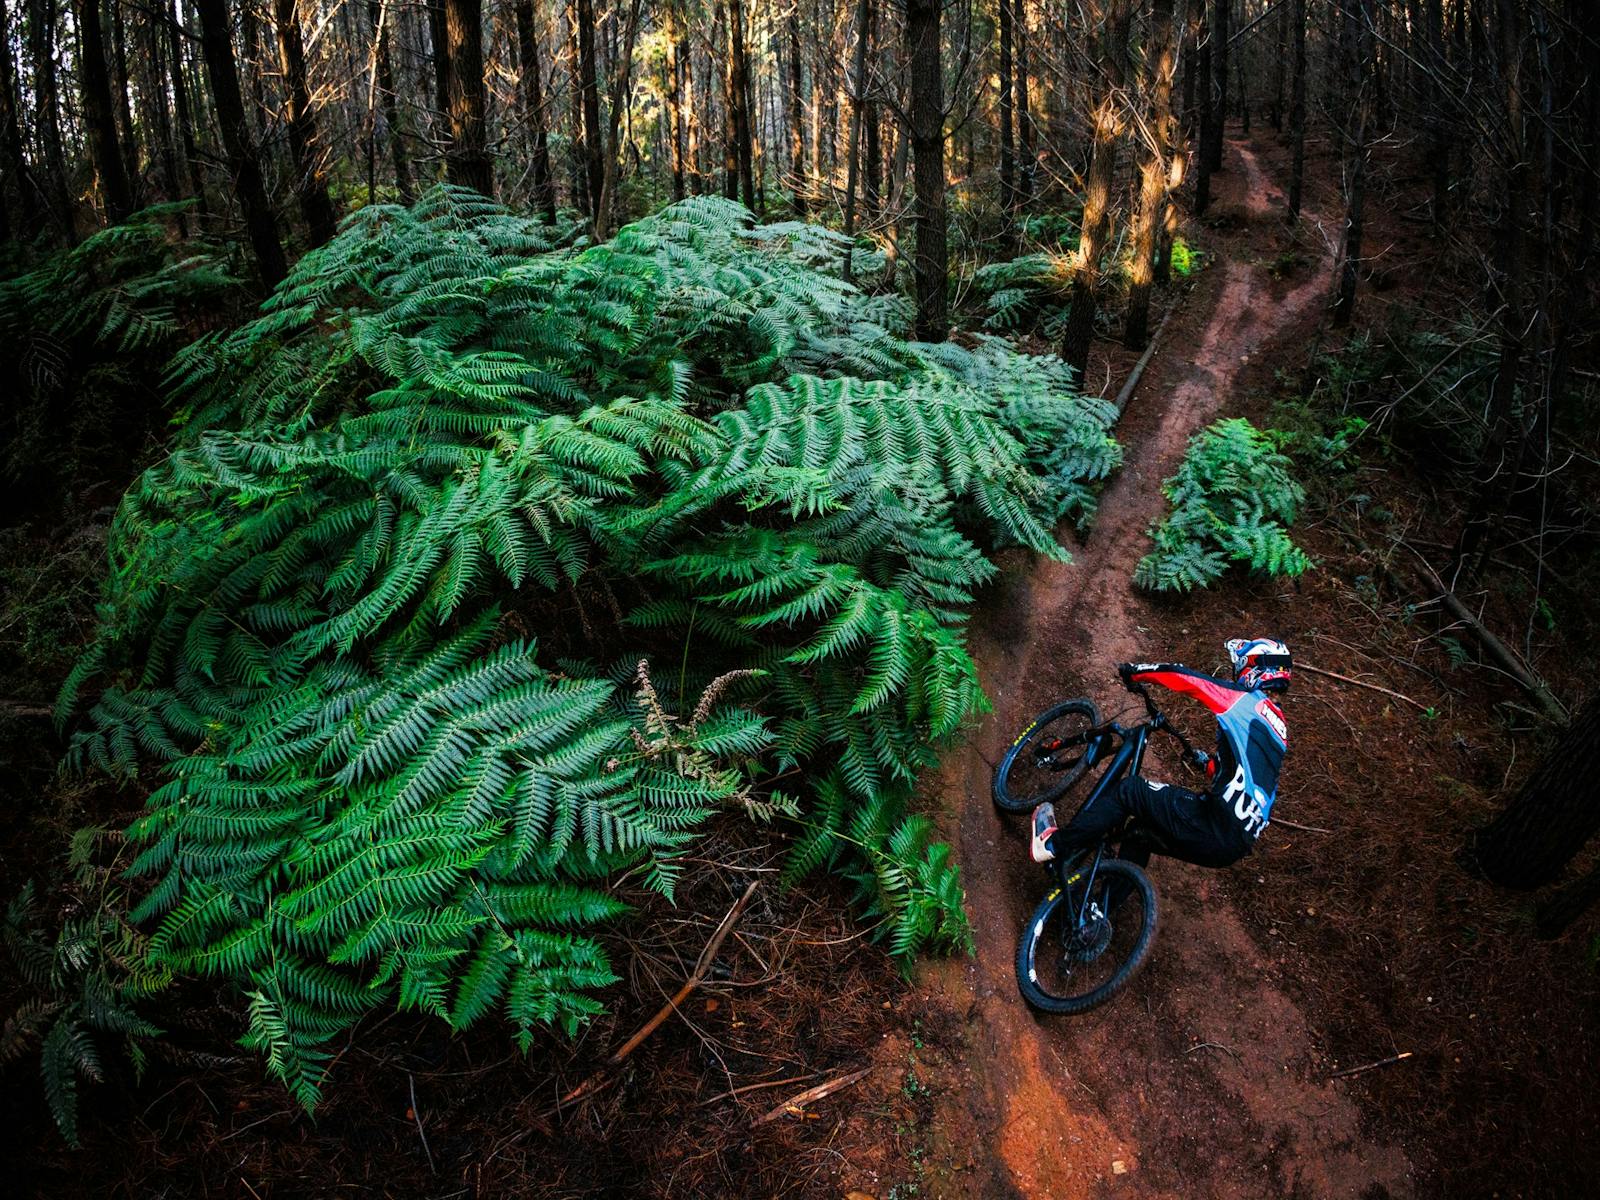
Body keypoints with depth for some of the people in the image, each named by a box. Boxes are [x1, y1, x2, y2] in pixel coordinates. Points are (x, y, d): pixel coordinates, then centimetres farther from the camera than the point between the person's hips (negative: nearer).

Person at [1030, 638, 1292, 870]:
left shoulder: (1247, 701, 0)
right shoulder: (1278, 726, 23)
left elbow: (1181, 676, -3)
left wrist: (1136, 671, 13)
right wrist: (1208, 762, 55)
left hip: (1215, 827, -8)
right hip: (1237, 845, 8)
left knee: (1130, 790, 2)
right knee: (1141, 831, 24)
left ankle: (1052, 844, 2)